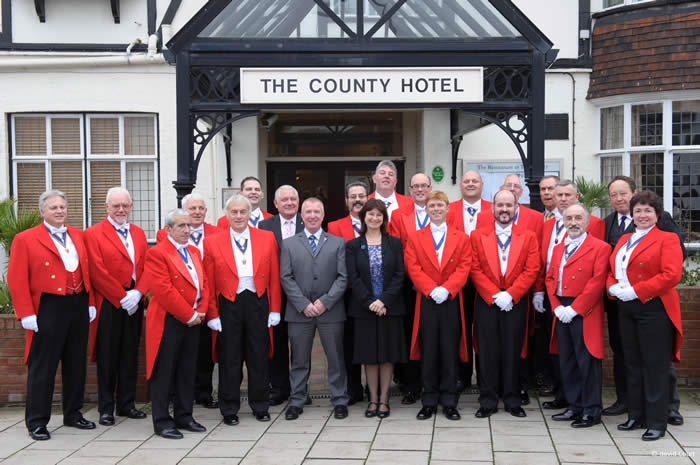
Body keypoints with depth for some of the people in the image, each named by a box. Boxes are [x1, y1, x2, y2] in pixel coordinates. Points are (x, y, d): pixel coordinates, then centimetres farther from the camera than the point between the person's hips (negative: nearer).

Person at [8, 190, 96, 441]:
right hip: (48, 309, -5)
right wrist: (26, 314, -14)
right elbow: (17, 279, -8)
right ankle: (36, 421, 9)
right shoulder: (25, 239, -3)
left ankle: (72, 414, 25)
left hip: (79, 306, 5)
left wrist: (90, 303, 9)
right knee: (42, 366, 0)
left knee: (76, 364, 12)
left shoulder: (78, 236, 13)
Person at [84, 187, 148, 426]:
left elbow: (147, 267, 9)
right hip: (108, 304, -5)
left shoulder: (138, 233, 14)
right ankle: (106, 408, 10)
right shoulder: (93, 234, -3)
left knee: (130, 355, 9)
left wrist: (137, 293, -7)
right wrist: (122, 297, -12)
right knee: (107, 357, 2)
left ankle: (126, 404, 19)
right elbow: (97, 273, -11)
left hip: (133, 303, 5)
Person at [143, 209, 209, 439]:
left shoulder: (194, 252, 16)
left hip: (192, 321, 7)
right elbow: (163, 290, -18)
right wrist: (188, 315, -16)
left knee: (188, 372, 12)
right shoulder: (156, 253, -10)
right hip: (168, 322, -7)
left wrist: (200, 312, -2)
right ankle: (162, 421, 9)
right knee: (164, 373, 0)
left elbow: (203, 284, 14)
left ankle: (184, 416, 22)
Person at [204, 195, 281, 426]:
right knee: (229, 359, 5)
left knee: (259, 356, 8)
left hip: (257, 302, 1)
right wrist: (212, 314, -5)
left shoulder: (267, 238, 5)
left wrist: (274, 309, 1)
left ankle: (260, 406, 22)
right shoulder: (213, 243, 1)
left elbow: (274, 276, 5)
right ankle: (229, 409, 17)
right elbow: (209, 283, 1)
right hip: (228, 304, -1)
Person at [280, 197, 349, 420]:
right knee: (299, 359, 7)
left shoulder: (338, 243, 7)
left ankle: (340, 400, 16)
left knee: (336, 358, 5)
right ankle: (296, 401, 16)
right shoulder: (289, 244, 8)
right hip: (299, 311, 0)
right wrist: (303, 304, -9)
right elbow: (286, 278, 1)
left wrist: (325, 302, -11)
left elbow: (342, 277, 0)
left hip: (330, 310, 0)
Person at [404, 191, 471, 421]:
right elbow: (413, 268, -1)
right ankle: (429, 402, 11)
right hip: (426, 302, 0)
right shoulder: (415, 238, 9)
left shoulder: (461, 238, 9)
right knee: (428, 352, 3)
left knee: (450, 352, 2)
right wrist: (431, 290, -14)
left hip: (452, 302, 0)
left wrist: (446, 289, -15)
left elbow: (464, 268, -1)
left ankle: (449, 402, 11)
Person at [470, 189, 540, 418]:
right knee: (488, 352, 2)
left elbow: (532, 270, -2)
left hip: (516, 303, 0)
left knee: (513, 352, 4)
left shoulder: (528, 237, 6)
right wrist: (494, 295, -11)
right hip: (487, 303, 0)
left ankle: (512, 401, 15)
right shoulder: (478, 236, 6)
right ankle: (488, 401, 10)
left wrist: (510, 294, -12)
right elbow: (475, 270, -1)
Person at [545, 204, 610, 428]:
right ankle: (575, 407, 21)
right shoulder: (558, 249, 17)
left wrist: (574, 309, -15)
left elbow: (597, 282, -12)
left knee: (588, 362, -3)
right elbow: (550, 279, 16)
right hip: (562, 314, 7)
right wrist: (557, 307, 0)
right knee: (567, 363, 11)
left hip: (585, 314, -7)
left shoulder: (600, 248, -4)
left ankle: (591, 411, 6)